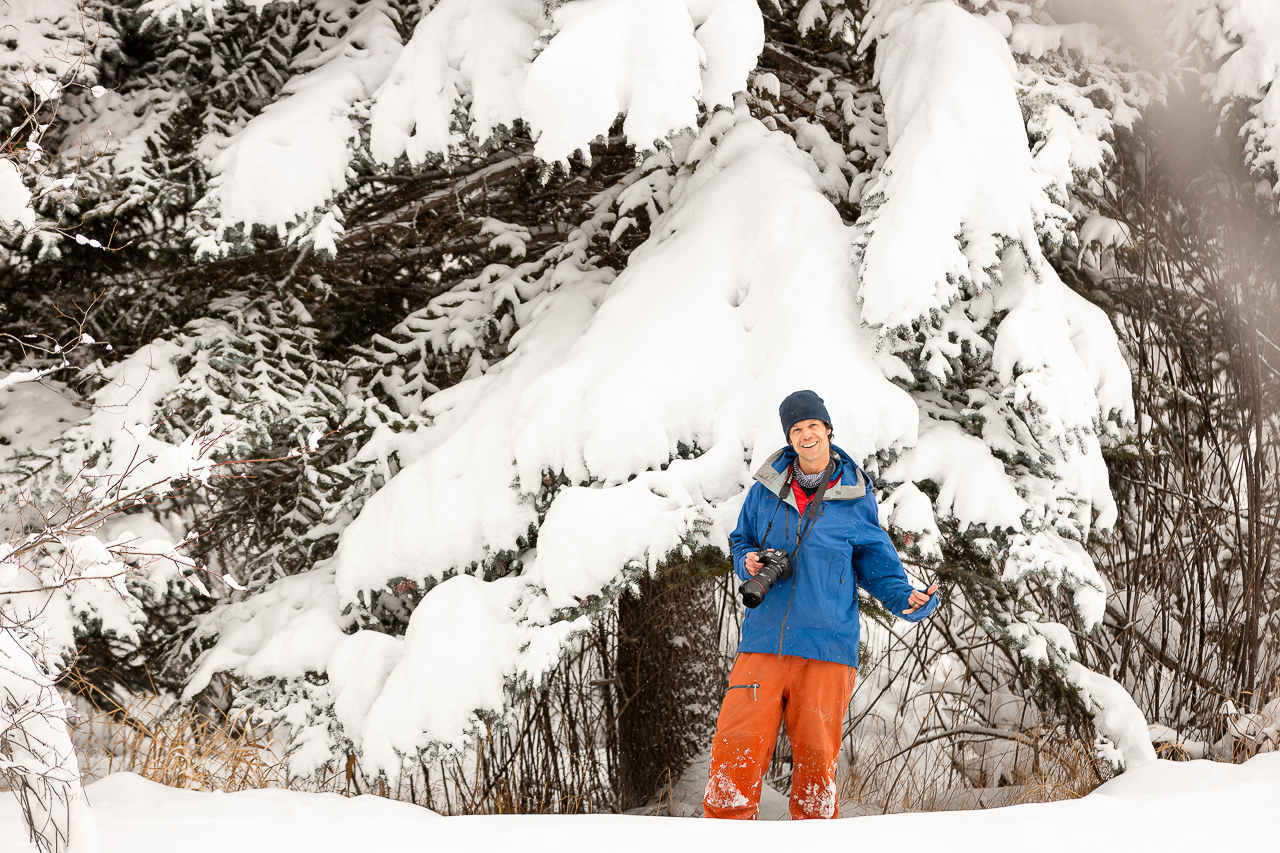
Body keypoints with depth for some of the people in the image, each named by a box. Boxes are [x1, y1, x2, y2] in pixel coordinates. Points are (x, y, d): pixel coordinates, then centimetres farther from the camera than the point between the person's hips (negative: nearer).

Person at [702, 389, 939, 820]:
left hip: (826, 648, -1)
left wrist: (906, 599, -7)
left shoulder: (854, 497, 4)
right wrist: (748, 562, 0)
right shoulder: (767, 489, 8)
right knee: (736, 752, -8)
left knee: (816, 760, 1)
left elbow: (876, 563, 11)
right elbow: (741, 540, 23)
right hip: (763, 642, 1)